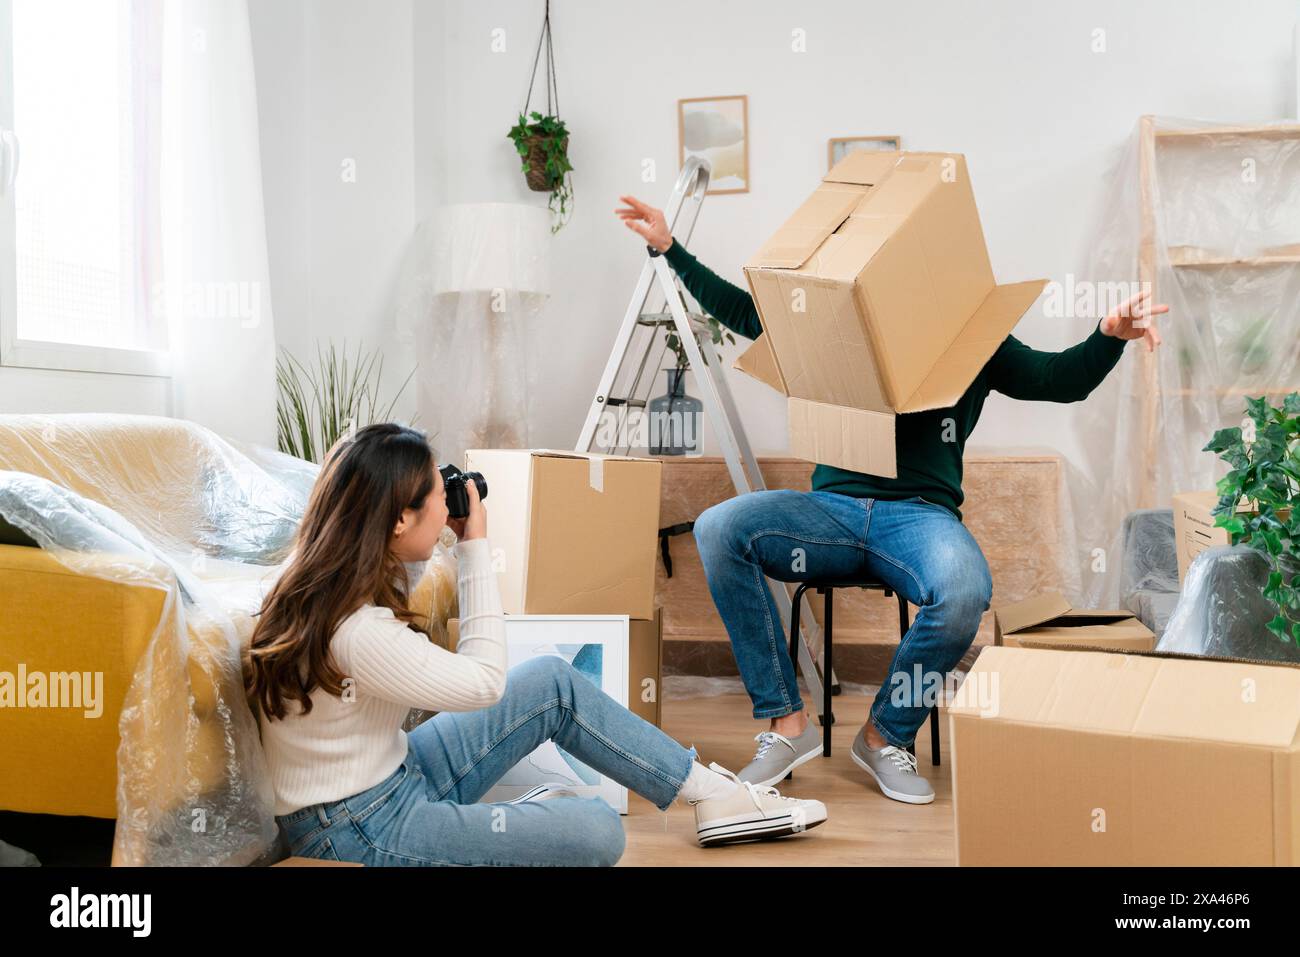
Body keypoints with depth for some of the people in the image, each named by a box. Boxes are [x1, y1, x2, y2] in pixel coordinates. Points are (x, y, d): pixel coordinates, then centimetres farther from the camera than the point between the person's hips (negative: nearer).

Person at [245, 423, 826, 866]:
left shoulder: (321, 581, -3)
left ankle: (712, 792, 14)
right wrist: (475, 547, -15)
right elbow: (483, 682, -20)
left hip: (392, 776, 10)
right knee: (598, 832, -17)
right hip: (360, 835, -10)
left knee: (553, 683, 8)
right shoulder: (355, 631, -32)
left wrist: (443, 539, 5)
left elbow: (386, 597, 23)